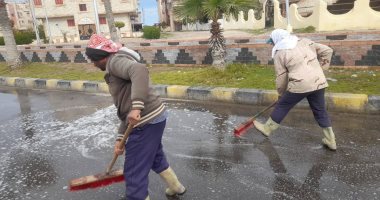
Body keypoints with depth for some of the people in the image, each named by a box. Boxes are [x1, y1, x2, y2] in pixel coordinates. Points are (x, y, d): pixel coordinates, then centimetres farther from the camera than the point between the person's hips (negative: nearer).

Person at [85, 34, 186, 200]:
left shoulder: (116, 61, -8)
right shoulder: (115, 70, 22)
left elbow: (140, 70, -32)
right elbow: (125, 111, 20)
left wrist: (136, 106, -38)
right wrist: (120, 138, 18)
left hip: (147, 122, -11)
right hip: (154, 117, 11)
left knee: (134, 172, 3)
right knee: (155, 157, 32)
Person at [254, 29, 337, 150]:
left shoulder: (279, 53, 3)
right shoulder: (305, 42, 16)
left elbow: (281, 78, 3)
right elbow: (327, 51, 14)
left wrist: (281, 93, 17)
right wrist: (320, 68, 19)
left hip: (300, 85, -5)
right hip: (318, 82, 5)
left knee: (282, 106, 13)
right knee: (320, 111, 18)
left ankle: (267, 128, 27)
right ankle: (331, 141, 25)